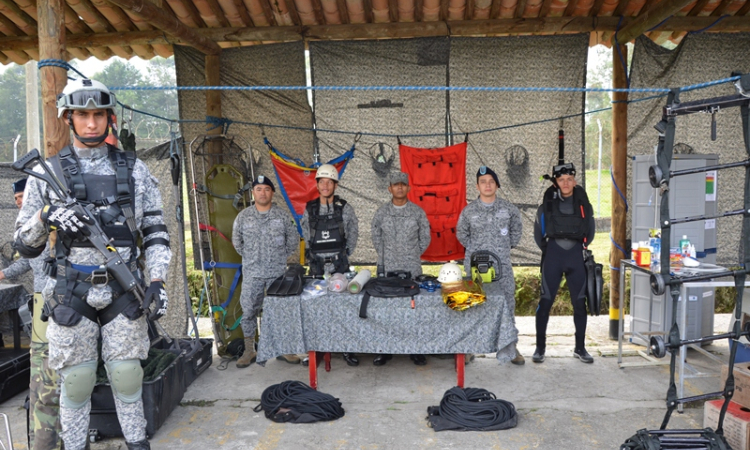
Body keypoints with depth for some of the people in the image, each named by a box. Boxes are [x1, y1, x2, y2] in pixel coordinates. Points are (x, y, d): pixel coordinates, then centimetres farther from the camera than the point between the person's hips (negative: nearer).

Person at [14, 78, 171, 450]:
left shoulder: (134, 170, 5)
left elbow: (155, 231, 6)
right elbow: (25, 245, 5)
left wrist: (157, 281, -4)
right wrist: (46, 216, -16)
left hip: (124, 292, 1)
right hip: (71, 294, 0)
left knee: (127, 375, 7)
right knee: (75, 381, 7)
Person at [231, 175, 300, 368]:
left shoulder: (283, 215, 1)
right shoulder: (243, 216, 2)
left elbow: (293, 240, 9)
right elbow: (236, 241, 13)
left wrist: (281, 256, 6)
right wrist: (250, 258, 10)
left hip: (278, 273, 0)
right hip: (252, 274, 0)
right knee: (248, 311, 4)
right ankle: (249, 351, 18)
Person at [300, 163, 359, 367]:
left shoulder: (344, 208, -2)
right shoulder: (309, 209, 3)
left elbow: (353, 233, 5)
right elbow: (306, 235, 10)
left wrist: (344, 254, 2)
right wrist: (313, 254, 5)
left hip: (339, 265, -1)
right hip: (317, 266, 2)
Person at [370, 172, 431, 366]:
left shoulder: (418, 212, 2)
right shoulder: (381, 212, 4)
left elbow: (425, 238, 9)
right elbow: (375, 237, 13)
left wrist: (413, 255, 8)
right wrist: (385, 255, 9)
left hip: (412, 270, 0)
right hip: (386, 269, 1)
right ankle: (385, 350, 16)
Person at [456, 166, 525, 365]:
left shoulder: (509, 208, 1)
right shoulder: (469, 210, 0)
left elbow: (516, 229, 16)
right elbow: (461, 233, 14)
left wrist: (508, 246, 10)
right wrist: (474, 249, 9)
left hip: (503, 266, 1)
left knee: (507, 304, 3)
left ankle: (511, 346, 14)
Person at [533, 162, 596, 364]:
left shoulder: (583, 203, 4)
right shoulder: (548, 203, 1)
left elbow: (590, 230, 18)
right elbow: (538, 230, 13)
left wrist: (583, 247, 14)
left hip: (576, 257, 2)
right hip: (553, 256, -2)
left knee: (580, 302, 6)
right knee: (546, 301, -2)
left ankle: (580, 347, 19)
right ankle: (540, 347, 8)